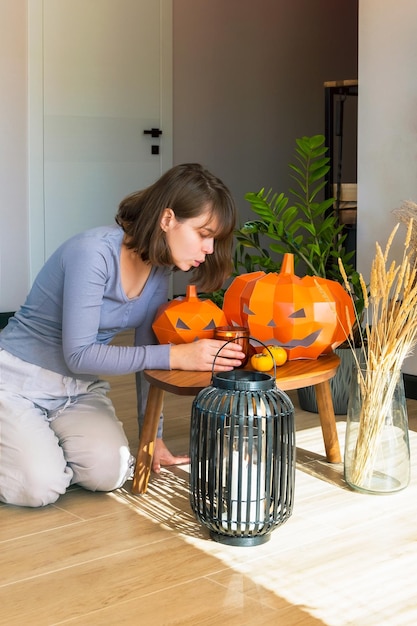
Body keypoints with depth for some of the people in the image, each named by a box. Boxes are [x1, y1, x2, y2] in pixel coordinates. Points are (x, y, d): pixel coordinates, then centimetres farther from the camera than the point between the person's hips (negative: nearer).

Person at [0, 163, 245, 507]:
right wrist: (177, 356, -33)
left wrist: (153, 437, 5)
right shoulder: (94, 252, -27)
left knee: (109, 473, -18)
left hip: (81, 388, 6)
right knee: (40, 486, -24)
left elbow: (148, 352, 4)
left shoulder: (159, 268, -4)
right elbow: (78, 354, -28)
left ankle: (43, 444, 12)